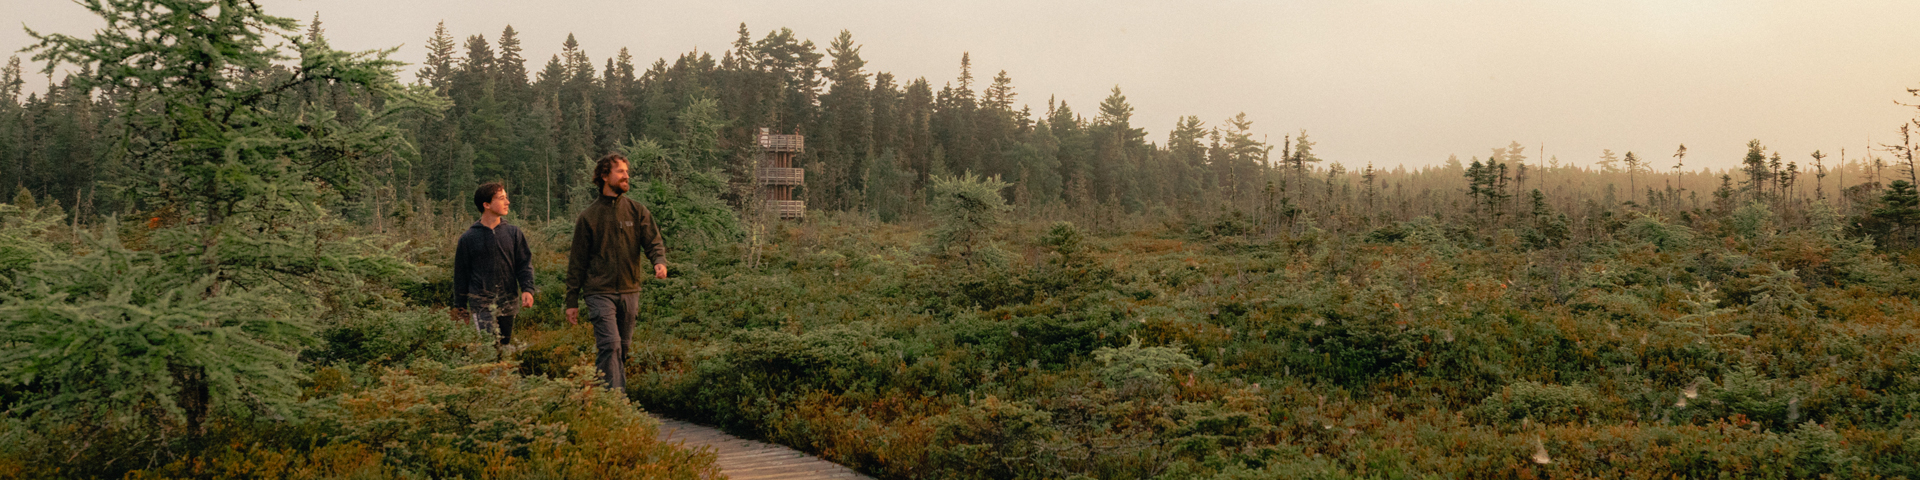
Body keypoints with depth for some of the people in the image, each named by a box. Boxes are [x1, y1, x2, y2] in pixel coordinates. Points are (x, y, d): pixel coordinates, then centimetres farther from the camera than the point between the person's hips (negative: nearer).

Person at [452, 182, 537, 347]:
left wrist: (527, 289, -11)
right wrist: (460, 306, 11)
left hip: (508, 302, 3)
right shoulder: (468, 238, 2)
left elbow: (524, 264, 7)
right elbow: (461, 274, 9)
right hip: (481, 303, -3)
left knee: (504, 344, 7)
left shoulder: (514, 233, 7)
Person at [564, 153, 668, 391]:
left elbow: (653, 241, 2)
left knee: (623, 347, 10)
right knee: (610, 345, -15)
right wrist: (572, 301, 4)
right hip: (600, 292, -3)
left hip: (629, 291, 3)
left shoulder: (637, 211, 9)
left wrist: (660, 261, -23)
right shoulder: (589, 217, 3)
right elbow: (577, 262, 6)